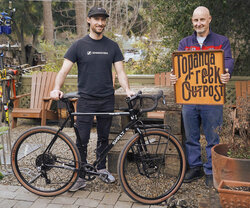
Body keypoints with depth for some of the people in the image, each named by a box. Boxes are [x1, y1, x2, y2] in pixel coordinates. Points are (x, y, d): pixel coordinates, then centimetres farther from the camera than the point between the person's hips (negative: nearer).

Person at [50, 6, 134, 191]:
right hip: (86, 100, -2)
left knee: (103, 137, 13)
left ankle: (102, 168, 30)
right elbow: (65, 70, -5)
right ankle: (81, 176, 8)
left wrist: (127, 89, -14)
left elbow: (120, 71, 4)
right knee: (82, 139, -4)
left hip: (107, 99, 3)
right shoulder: (79, 45, 0)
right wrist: (57, 88, -22)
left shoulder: (112, 46, 7)